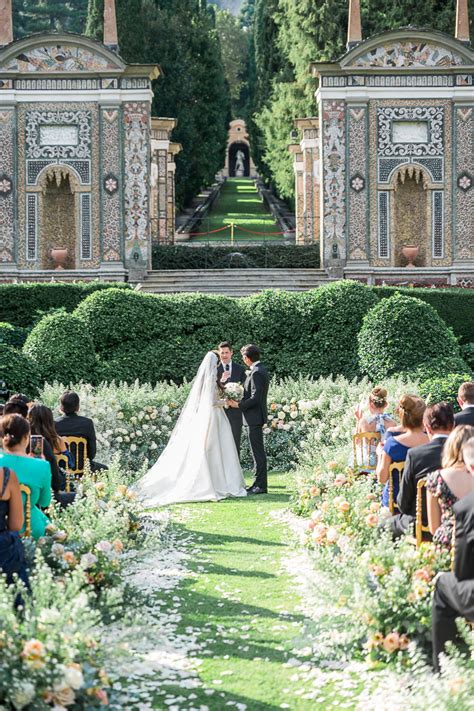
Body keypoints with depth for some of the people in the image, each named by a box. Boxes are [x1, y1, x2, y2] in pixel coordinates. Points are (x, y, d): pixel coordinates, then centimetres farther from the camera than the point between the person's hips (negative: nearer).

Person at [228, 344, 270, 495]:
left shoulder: (256, 373, -18)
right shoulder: (261, 369, 13)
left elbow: (255, 398, -23)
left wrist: (238, 405, -15)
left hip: (255, 416, -10)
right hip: (257, 416, 10)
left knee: (258, 451, -7)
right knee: (258, 451, 14)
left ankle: (260, 485, -4)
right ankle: (259, 483, 19)